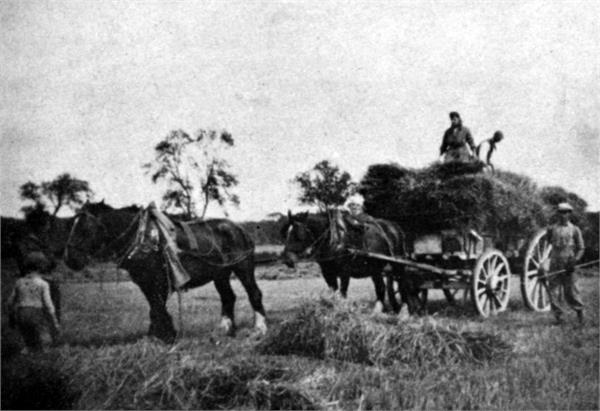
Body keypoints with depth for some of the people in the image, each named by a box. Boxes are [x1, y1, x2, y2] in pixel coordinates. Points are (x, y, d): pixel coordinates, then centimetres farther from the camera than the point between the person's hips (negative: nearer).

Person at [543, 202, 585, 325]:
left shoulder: (575, 230, 4)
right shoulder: (552, 229, 9)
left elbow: (581, 249, 5)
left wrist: (574, 261, -10)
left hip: (568, 266, -2)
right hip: (554, 265, 2)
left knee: (570, 292, 0)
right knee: (554, 292, -3)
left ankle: (579, 310, 25)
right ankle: (559, 316, 5)